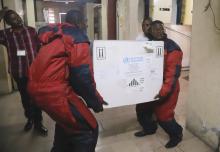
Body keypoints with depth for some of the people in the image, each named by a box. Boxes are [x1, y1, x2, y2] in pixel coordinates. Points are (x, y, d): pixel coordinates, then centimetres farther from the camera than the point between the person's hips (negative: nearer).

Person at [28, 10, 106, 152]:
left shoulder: (56, 35, 20)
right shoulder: (78, 38, -6)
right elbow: (83, 74, -14)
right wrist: (96, 100, -3)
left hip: (37, 85, 10)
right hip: (53, 89, -10)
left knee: (66, 121, 30)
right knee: (88, 130, 0)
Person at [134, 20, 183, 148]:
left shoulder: (172, 48, -16)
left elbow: (173, 72, -23)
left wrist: (164, 91, -29)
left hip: (166, 88, -7)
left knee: (163, 115, 1)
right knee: (141, 108, 15)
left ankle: (177, 134, 31)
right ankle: (149, 128, 42)